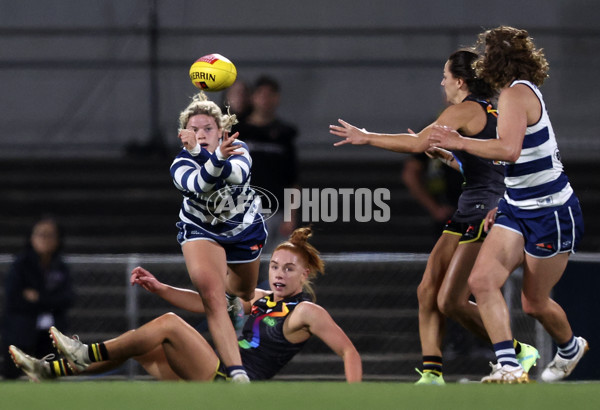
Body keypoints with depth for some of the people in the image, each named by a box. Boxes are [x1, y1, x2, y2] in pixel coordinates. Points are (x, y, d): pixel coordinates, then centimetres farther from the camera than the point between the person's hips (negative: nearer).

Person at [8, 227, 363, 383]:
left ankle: (87, 354, -8)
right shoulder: (261, 298, 16)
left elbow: (350, 352, -12)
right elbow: (205, 303, 17)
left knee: (169, 324, -17)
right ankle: (49, 372, 9)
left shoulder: (307, 312, -6)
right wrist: (158, 288, 6)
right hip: (219, 377, 9)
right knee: (139, 347, 9)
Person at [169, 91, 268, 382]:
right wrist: (218, 158, -71)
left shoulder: (237, 149, -26)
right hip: (201, 230, -2)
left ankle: (231, 296, 66)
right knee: (212, 297, -26)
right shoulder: (181, 166, -28)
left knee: (243, 292, 26)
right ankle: (237, 374, -30)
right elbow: (200, 184, -51)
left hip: (245, 229, 2)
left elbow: (239, 174, -50)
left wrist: (200, 153, -65)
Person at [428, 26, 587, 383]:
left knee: (534, 303, 7)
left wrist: (459, 142, -25)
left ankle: (570, 347, 37)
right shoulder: (523, 91, 9)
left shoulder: (516, 93, -20)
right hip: (516, 209, 9)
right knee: (482, 279, -12)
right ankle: (509, 366, -13)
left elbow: (510, 150, -34)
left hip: (551, 213, -9)